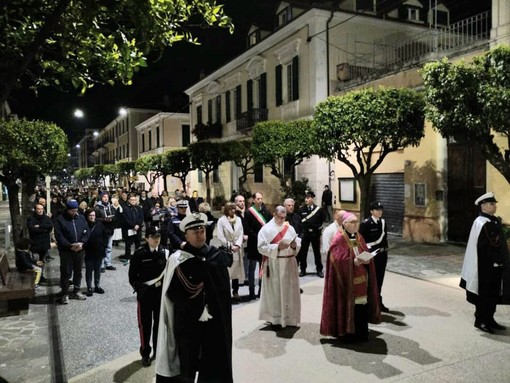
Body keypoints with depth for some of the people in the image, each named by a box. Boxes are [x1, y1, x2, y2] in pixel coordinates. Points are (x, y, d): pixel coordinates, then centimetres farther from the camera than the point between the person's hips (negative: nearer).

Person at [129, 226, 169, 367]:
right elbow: (132, 276, -4)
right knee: (145, 324, 7)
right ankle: (145, 354, 24)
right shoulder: (139, 254, -8)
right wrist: (140, 288, -14)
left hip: (162, 294, 2)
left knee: (159, 323, 13)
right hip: (145, 294, -2)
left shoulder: (165, 253, -3)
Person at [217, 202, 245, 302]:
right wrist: (230, 246, -12)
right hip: (226, 249, -4)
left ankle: (235, 292, 17)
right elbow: (220, 236, -10)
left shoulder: (238, 219, 8)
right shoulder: (221, 220, -5)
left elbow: (241, 234, 4)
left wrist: (237, 245, -10)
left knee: (236, 271, 8)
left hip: (237, 249, 4)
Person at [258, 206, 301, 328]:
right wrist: (277, 247, -22)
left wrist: (294, 245, -15)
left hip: (289, 264, 4)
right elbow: (262, 247, -13)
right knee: (274, 292, 2)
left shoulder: (290, 228, 8)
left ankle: (289, 318, 22)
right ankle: (274, 319, 12)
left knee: (289, 292, 10)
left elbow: (298, 243, 8)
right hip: (273, 265, -4)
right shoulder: (266, 229, -6)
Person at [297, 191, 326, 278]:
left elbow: (323, 219, 5)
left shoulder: (319, 209, -6)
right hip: (305, 233, 1)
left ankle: (319, 270, 21)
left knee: (317, 252, 10)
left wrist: (318, 226, 0)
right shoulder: (301, 209, -5)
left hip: (315, 233, 0)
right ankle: (303, 270, 19)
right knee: (303, 252, 7)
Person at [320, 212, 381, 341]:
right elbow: (338, 259, -18)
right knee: (348, 306, -1)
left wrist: (366, 260, -8)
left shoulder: (359, 237, 12)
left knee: (361, 305, 8)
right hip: (346, 280, -6)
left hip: (360, 279, 6)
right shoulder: (339, 239, -11)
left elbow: (366, 253, 13)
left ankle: (361, 333, 21)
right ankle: (347, 333, 12)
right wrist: (354, 261, -25)